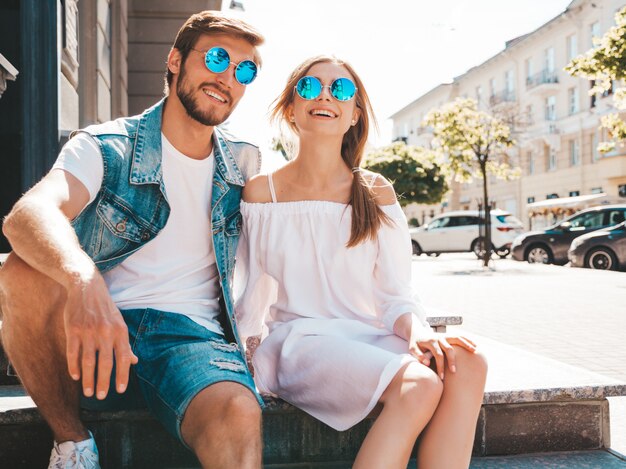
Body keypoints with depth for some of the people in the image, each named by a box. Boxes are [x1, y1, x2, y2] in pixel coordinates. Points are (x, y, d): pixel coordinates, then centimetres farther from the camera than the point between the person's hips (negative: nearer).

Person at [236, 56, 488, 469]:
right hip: (299, 339, -3)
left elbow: (395, 294, 4)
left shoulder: (376, 193, 8)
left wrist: (418, 330, -16)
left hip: (369, 337, 3)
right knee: (418, 384, -31)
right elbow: (251, 297, 7)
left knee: (467, 365, -28)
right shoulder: (262, 193, 4)